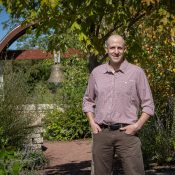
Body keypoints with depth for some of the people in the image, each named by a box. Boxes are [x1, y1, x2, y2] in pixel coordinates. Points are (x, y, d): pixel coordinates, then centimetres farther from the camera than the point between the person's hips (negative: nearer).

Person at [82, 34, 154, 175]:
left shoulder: (137, 72, 0)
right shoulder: (96, 72, 9)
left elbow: (148, 105, 2)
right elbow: (88, 100, 19)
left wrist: (137, 125, -9)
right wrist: (92, 122, 5)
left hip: (127, 133, -3)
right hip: (101, 132, 3)